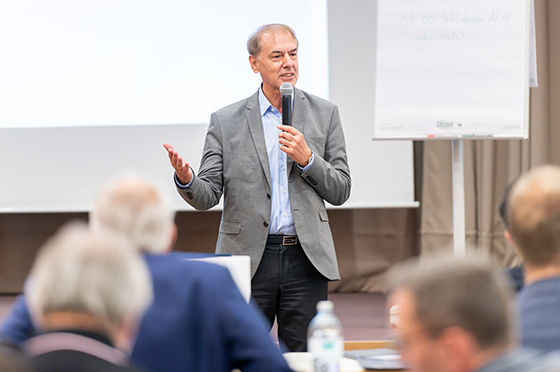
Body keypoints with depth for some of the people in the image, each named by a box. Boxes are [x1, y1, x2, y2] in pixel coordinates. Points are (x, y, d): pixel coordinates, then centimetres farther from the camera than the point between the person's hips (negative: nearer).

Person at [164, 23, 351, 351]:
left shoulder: (324, 114, 7)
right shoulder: (225, 122, 4)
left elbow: (340, 191, 6)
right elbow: (207, 197, 1)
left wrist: (307, 158, -11)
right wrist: (186, 179, -21)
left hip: (306, 261, 1)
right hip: (248, 260, -1)